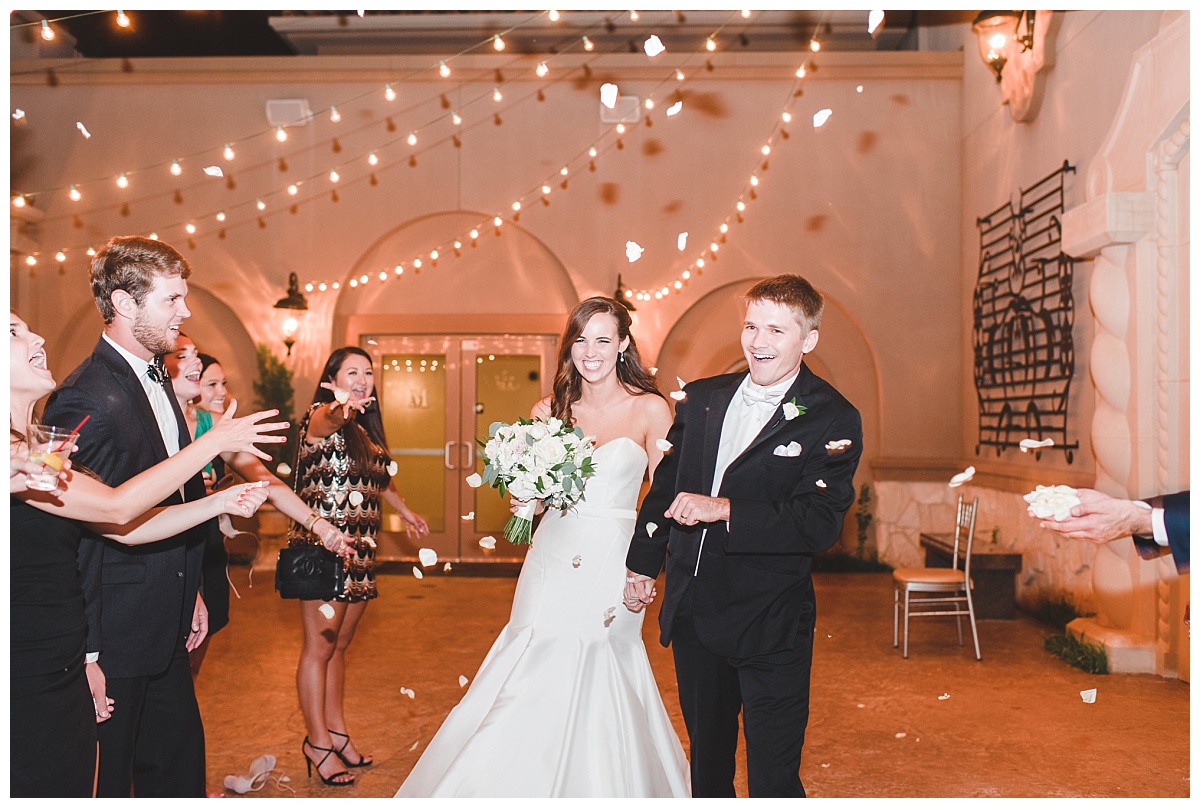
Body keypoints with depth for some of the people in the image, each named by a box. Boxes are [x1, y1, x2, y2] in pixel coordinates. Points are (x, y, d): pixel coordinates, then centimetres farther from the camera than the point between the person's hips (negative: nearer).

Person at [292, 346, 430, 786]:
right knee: (319, 647, 1)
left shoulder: (366, 427, 14)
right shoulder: (321, 416, -10)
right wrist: (341, 410, -60)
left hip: (359, 552, 7)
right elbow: (325, 422, -38)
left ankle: (337, 731, 25)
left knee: (339, 645, 15)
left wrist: (404, 511, 38)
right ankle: (318, 742, 12)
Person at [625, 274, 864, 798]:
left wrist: (725, 510, -28)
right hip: (691, 613, 5)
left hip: (770, 627, -5)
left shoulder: (833, 420, -10)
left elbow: (820, 521, -20)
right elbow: (664, 485, 15)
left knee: (772, 779, 2)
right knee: (706, 759, 22)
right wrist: (642, 565, 18)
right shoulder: (701, 398, 6)